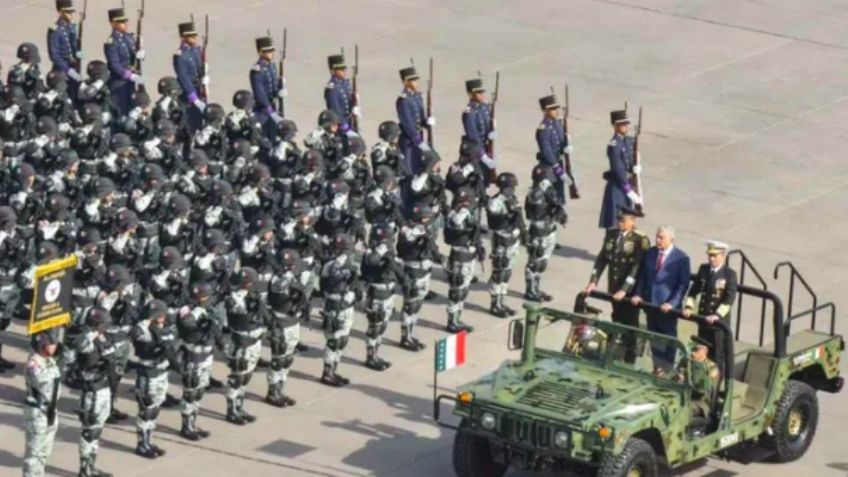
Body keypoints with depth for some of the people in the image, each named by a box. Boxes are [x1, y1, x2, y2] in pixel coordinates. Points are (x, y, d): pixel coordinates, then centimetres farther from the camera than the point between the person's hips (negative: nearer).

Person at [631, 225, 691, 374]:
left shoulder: (681, 258, -13)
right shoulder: (650, 253, 2)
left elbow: (683, 284, -13)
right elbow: (642, 276, 10)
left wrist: (672, 303, -20)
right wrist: (638, 294, -1)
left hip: (667, 306, -5)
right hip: (650, 303, 5)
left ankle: (667, 369, 21)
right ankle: (657, 367, 26)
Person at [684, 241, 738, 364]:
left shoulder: (729, 274, -10)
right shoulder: (703, 269, 6)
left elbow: (729, 299, -18)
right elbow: (694, 289, 11)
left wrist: (717, 315, -28)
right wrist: (689, 306, -4)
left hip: (719, 322, -5)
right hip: (703, 319, 5)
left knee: (717, 356, 1)